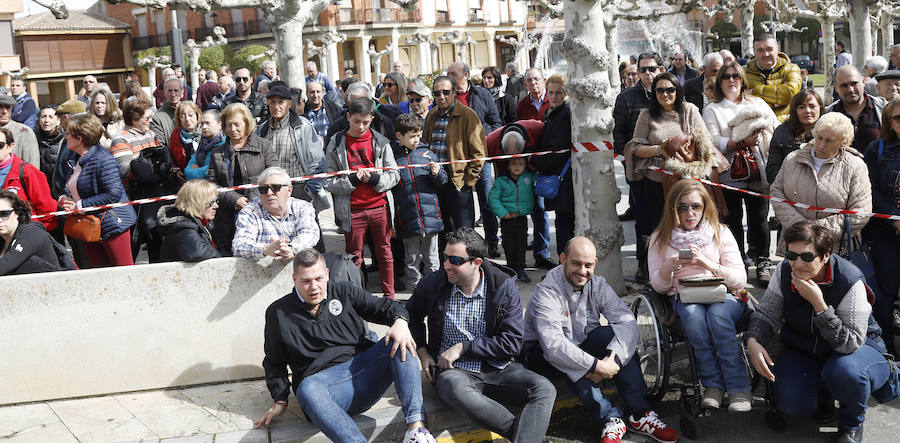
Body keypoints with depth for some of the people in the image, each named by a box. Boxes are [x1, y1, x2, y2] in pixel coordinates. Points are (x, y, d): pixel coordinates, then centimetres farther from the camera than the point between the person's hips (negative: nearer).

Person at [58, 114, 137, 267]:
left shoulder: (102, 159, -17)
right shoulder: (75, 158, 12)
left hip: (112, 225, -9)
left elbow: (114, 194, -24)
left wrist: (80, 205, -19)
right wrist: (64, 198, 2)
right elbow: (72, 188, 26)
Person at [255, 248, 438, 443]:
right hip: (324, 380, -2)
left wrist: (400, 321, -11)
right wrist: (280, 401, 7)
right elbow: (274, 362, 20)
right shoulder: (278, 313, 13)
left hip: (364, 366, 3)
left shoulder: (344, 292, 15)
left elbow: (385, 307, 13)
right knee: (307, 390, -38)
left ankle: (415, 426, -33)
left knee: (400, 343, -23)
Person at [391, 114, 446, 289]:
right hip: (407, 220, -2)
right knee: (412, 260, 8)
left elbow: (443, 183, 13)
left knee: (431, 259, 10)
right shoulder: (392, 157, 1)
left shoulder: (426, 153, 7)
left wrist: (437, 174, -10)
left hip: (430, 214, 2)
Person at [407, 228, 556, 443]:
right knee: (458, 391, -39)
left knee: (544, 389, -26)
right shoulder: (432, 284, 0)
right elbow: (412, 315, 23)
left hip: (496, 368, 1)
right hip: (453, 369, -1)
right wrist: (422, 351, 9)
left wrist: (463, 348, -11)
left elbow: (513, 343, -7)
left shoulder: (504, 286, -4)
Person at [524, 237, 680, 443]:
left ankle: (640, 413, -23)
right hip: (543, 355, -5)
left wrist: (614, 360, -36)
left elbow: (627, 321, -19)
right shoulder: (547, 292, -26)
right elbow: (553, 345, -37)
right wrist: (596, 366, -41)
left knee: (618, 334, -21)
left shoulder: (597, 285, -8)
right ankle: (610, 418, -35)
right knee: (568, 349, -37)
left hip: (583, 343, 5)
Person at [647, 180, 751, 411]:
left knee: (717, 314, -35)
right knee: (694, 315, -35)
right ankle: (713, 384, -27)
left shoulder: (720, 232, 6)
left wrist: (708, 263, -18)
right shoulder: (661, 238, 8)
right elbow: (658, 286, 6)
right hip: (685, 298, 0)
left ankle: (739, 388, -30)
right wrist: (669, 267, -16)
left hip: (724, 294, 0)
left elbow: (740, 278, -1)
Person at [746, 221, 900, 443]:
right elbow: (766, 314, -4)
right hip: (802, 346, 4)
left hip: (858, 344, -3)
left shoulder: (851, 281, -29)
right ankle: (824, 391, 18)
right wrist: (753, 341, -26)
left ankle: (852, 424, -4)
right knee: (790, 403, -20)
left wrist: (818, 304, -41)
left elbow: (851, 343, -31)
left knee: (844, 371, -39)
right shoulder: (785, 271, -16)